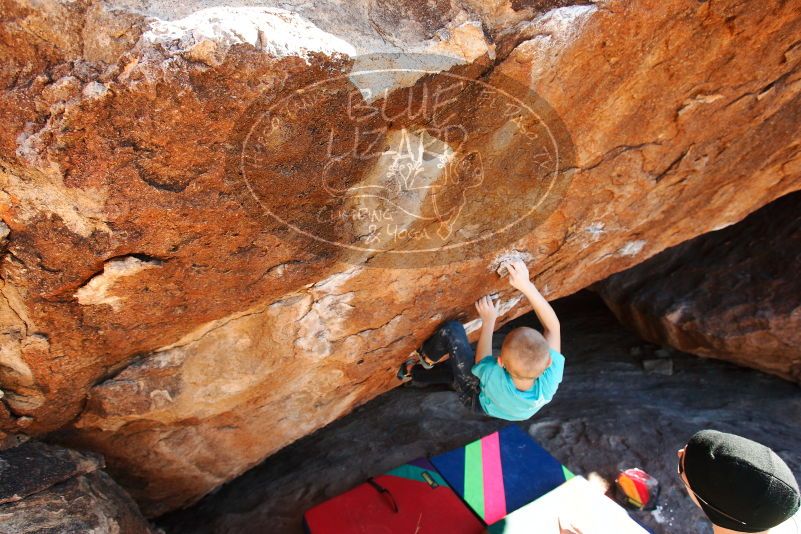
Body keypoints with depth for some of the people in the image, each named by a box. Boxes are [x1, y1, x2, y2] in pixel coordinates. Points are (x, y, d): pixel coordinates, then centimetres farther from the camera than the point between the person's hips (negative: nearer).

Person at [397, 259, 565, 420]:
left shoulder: (495, 378, -46)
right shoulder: (550, 380, -40)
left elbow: (481, 361, -20)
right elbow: (553, 326, -29)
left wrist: (488, 321, -16)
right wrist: (526, 285, -36)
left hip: (478, 398, -4)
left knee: (452, 329, -17)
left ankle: (426, 359, 12)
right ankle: (414, 374, 48)